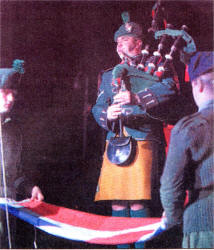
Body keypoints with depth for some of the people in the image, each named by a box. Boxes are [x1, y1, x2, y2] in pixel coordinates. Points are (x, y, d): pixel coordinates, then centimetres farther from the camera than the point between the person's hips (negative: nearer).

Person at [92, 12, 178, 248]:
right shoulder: (109, 75, 23)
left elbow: (170, 89, -9)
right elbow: (98, 107, 13)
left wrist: (136, 98, -20)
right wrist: (107, 114, -11)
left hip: (143, 142, -4)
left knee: (138, 202, -10)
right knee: (117, 203, 3)